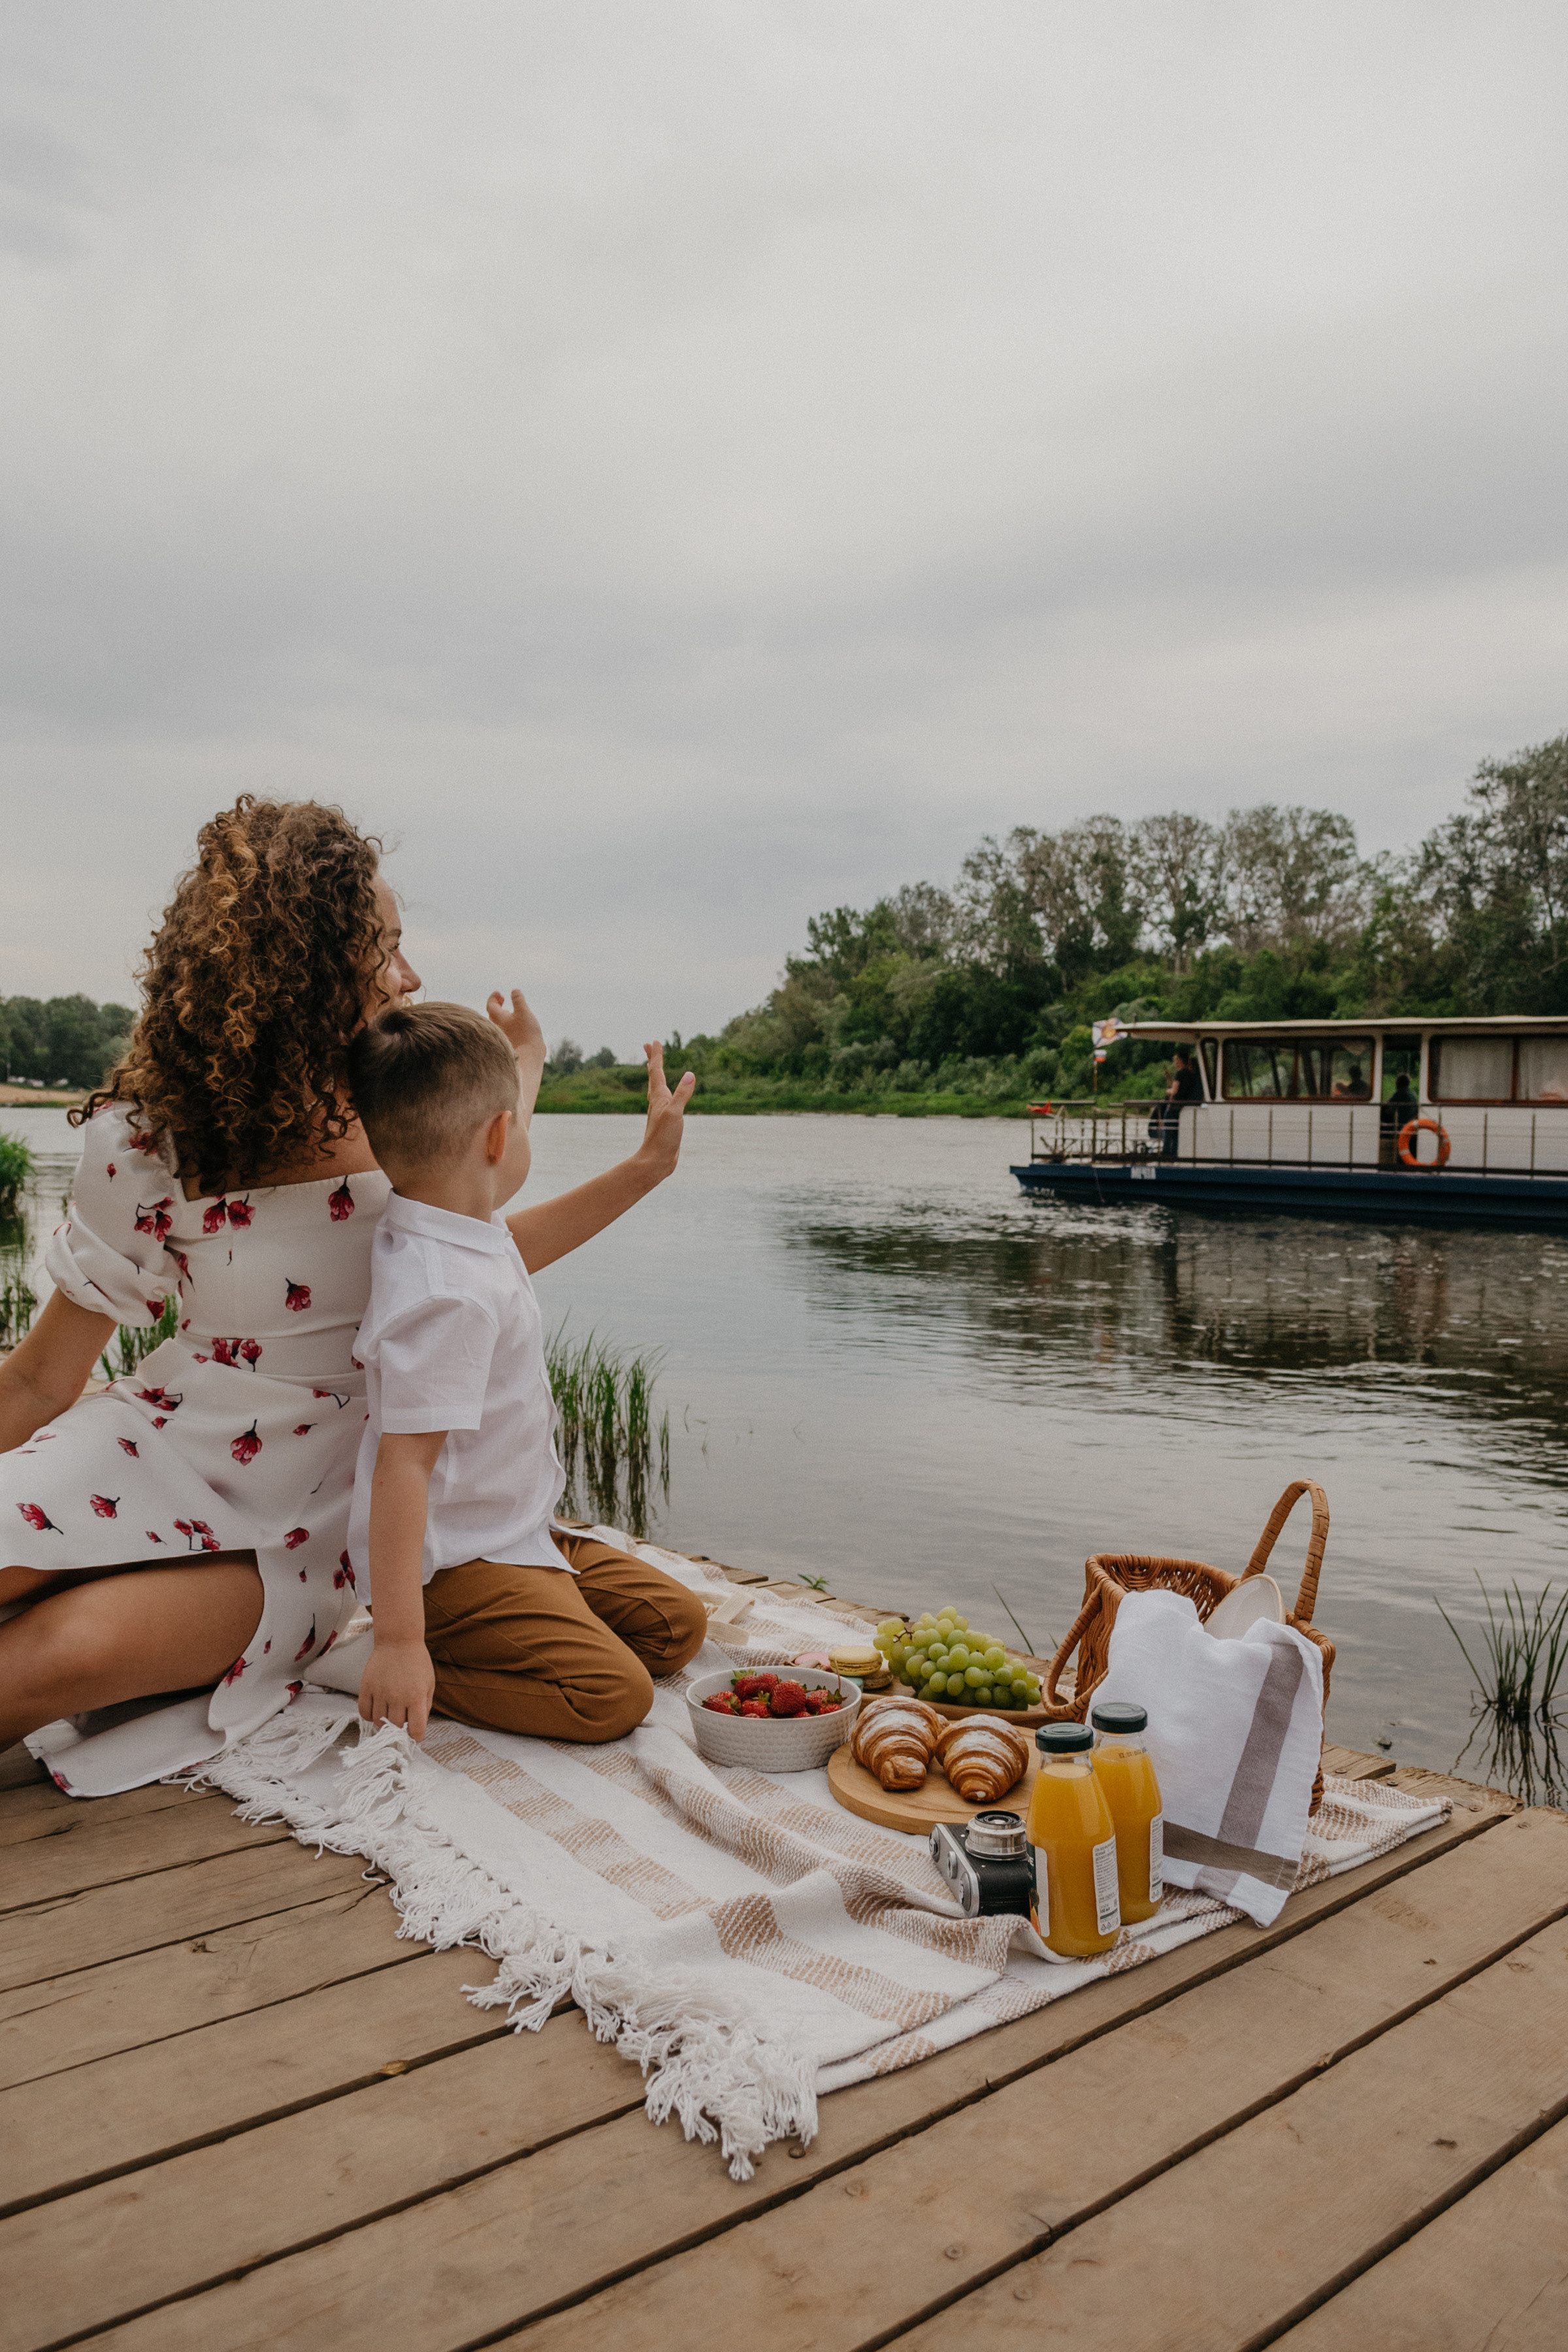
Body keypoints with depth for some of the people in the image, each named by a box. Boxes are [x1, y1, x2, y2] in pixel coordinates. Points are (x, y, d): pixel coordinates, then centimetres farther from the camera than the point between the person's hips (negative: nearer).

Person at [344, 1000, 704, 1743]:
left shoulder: (466, 1228, 1)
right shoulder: (444, 1297, -29)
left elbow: (490, 1176, 27)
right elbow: (403, 1466, -31)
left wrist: (524, 1059, 41)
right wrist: (397, 1640, -31)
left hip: (519, 1535, 10)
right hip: (452, 1564, -10)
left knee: (676, 1623, 11)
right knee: (612, 1692, -23)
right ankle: (405, 1677, -9)